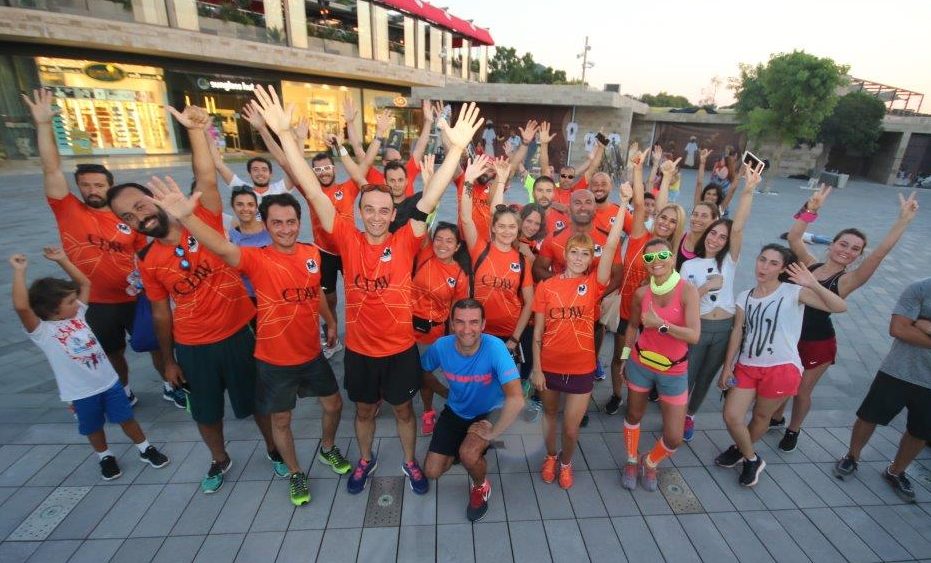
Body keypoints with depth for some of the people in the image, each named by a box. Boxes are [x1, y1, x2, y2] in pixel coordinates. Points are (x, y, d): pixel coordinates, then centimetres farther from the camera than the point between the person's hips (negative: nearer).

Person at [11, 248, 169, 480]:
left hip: (109, 381, 4)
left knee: (126, 419, 15)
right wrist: (19, 271, -32)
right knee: (94, 428, 18)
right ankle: (106, 457, 41)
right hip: (81, 393, -4)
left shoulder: (77, 314, 0)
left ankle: (146, 449, 31)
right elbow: (21, 306, -36)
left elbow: (85, 283, 5)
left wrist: (63, 260, -1)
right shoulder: (42, 332, -17)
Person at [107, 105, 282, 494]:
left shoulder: (205, 224, -9)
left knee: (257, 400, 14)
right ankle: (219, 460, 47)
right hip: (192, 347, 3)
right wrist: (168, 360, 11)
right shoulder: (147, 261, -1)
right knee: (206, 411, 20)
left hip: (237, 335, -3)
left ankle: (274, 449, 39)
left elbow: (207, 179, -24)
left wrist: (196, 130, -36)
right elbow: (161, 313, 6)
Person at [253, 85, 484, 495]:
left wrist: (457, 148, -32)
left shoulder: (405, 242, -12)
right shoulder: (348, 239, -10)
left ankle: (410, 462, 45)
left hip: (400, 347, -1)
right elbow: (312, 191, -16)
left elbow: (430, 198, -22)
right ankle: (365, 460, 50)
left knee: (403, 408, 20)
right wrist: (284, 135, -21)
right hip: (359, 348, 1)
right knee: (364, 409, 23)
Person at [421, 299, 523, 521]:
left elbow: (516, 400, -42)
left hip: (488, 413, -3)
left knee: (468, 455, -29)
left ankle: (481, 486, 7)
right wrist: (448, 392, 0)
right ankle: (460, 445, 33)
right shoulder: (441, 346, -22)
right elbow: (422, 372, 2)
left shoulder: (494, 347, -35)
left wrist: (493, 432, -30)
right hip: (455, 412, 4)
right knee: (432, 472, 2)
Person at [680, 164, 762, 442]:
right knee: (686, 377, 4)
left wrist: (748, 191, -25)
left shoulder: (729, 261, 1)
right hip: (698, 327, -2)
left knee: (706, 377, 17)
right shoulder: (689, 265, 0)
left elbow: (738, 228, -14)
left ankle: (689, 416, 38)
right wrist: (706, 287, -20)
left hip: (724, 328, 2)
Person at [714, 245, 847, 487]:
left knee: (761, 416, 11)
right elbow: (737, 332, 5)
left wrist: (813, 284, -30)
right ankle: (751, 459, 26)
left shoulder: (793, 292, -6)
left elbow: (840, 307, -16)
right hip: (746, 366, 4)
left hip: (781, 368, -4)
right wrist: (727, 367, 2)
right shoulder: (745, 297, 6)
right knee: (731, 416, -1)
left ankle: (742, 451, 39)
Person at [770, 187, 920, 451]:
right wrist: (811, 208, -13)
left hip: (818, 344, -3)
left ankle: (793, 429, 38)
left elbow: (880, 253, -23)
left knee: (801, 391, 13)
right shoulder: (810, 264, -1)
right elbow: (793, 237, -7)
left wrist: (904, 220, -26)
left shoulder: (848, 280, -11)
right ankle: (776, 418, 44)